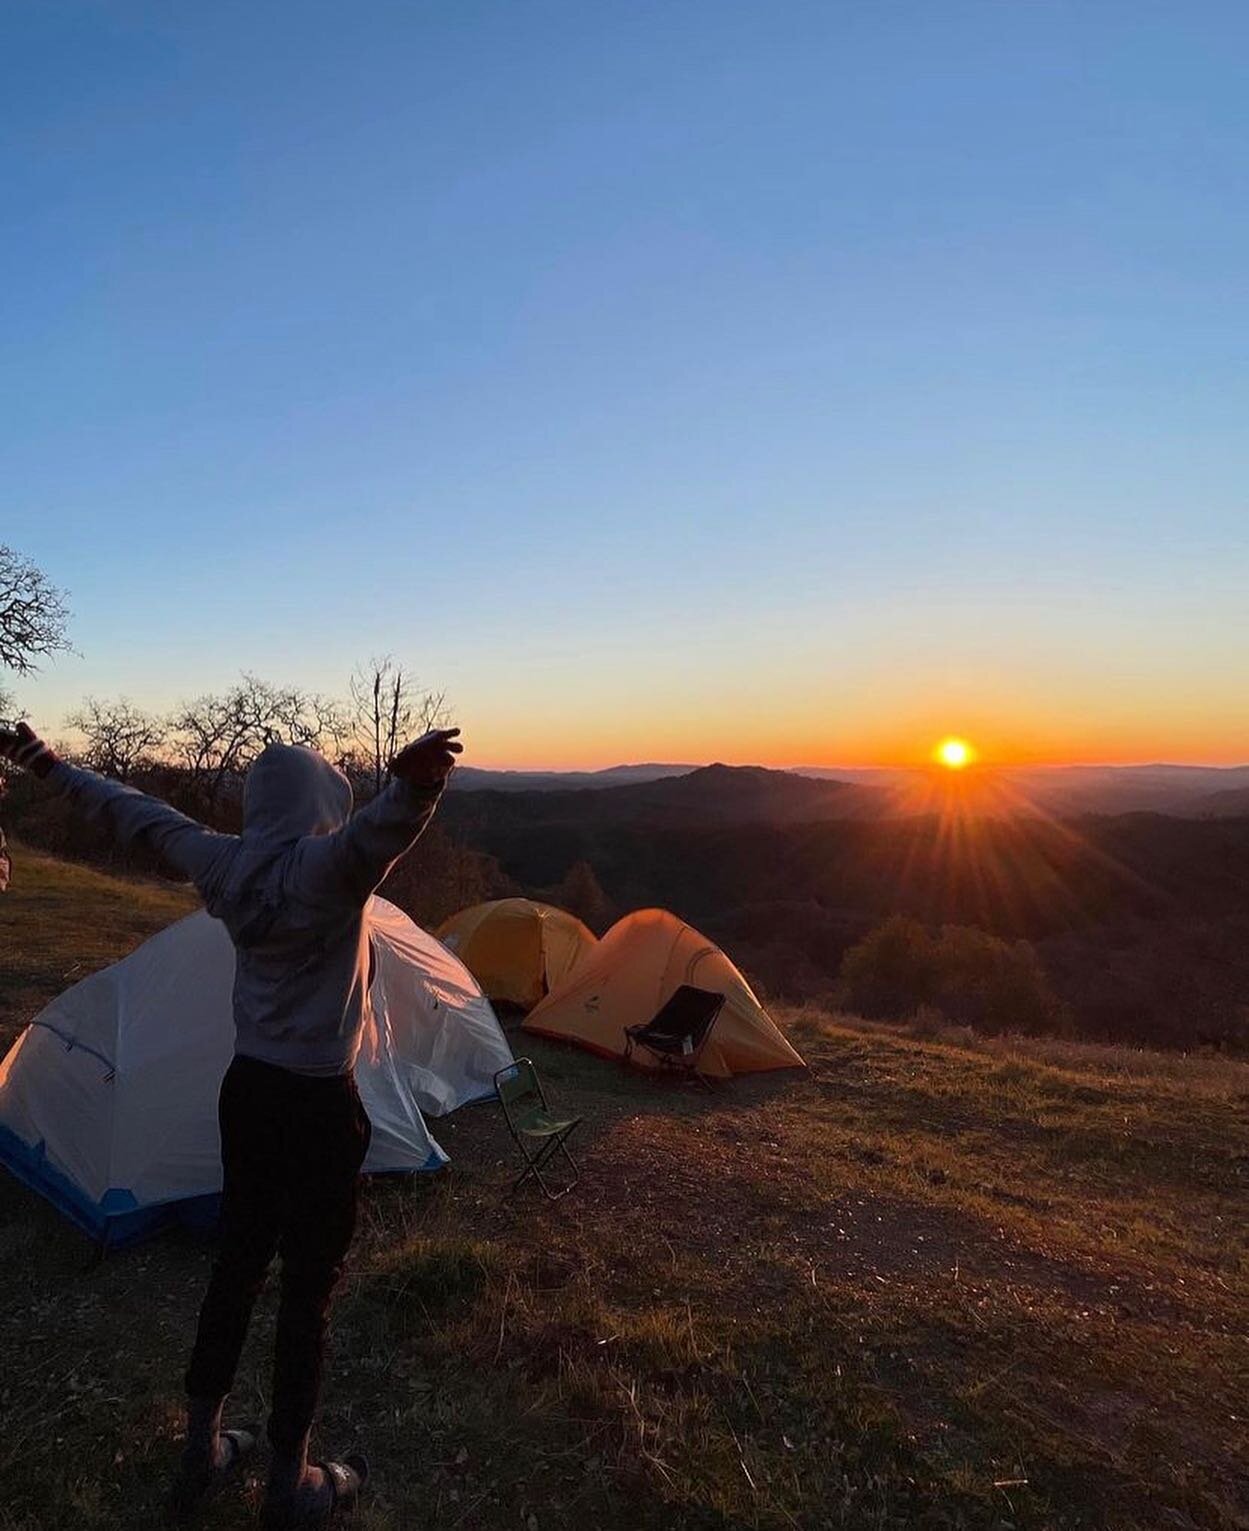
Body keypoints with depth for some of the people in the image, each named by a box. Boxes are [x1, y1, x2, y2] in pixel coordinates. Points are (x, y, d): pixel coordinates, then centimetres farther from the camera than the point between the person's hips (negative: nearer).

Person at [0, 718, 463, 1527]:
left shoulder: (227, 863, -2)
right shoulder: (327, 865, -22)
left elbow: (140, 814, 12)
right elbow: (376, 829, -47)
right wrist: (415, 786, -67)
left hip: (246, 1090, 7)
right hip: (319, 1104, -7)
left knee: (238, 1263, 22)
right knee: (309, 1288, 10)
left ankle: (202, 1453, 39)